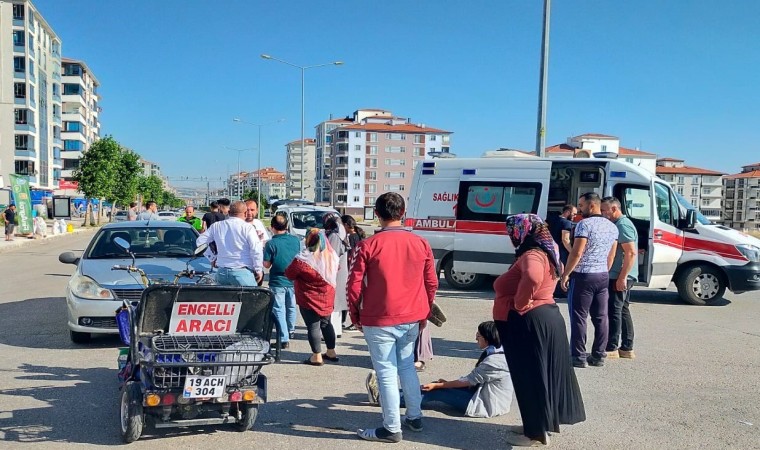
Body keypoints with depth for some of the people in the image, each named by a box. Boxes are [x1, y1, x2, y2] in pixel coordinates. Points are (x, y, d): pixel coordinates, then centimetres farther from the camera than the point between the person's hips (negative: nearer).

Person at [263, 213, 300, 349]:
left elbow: (266, 265, -11)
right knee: (291, 307, 21)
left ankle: (284, 339, -3)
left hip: (277, 282, -5)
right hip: (293, 280, 5)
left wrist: (264, 250, 2)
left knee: (279, 310, 1)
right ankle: (290, 331, 40)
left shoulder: (271, 243, -15)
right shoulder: (295, 240, -2)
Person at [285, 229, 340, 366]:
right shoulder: (332, 257, -1)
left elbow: (289, 274, -9)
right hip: (327, 298, 6)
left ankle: (317, 356, 6)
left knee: (313, 326, 3)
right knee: (326, 323, 19)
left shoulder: (303, 260, -21)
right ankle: (331, 352, 29)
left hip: (310, 299, -6)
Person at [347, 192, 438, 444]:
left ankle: (392, 429, 12)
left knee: (387, 373, 3)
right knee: (407, 366, 21)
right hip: (412, 319, 5)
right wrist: (424, 313, 18)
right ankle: (414, 417, 30)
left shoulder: (369, 245, -12)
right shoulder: (421, 244, 0)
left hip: (379, 320, -5)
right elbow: (432, 283, 6)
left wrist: (355, 315, 5)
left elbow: (354, 285, -9)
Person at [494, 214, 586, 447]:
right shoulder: (544, 252, 13)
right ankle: (545, 422, 29)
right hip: (546, 317, 10)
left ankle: (535, 432, 9)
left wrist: (519, 303, -27)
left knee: (531, 377, -1)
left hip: (529, 323, -10)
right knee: (541, 374, 17)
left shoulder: (532, 255, -20)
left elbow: (533, 278, -42)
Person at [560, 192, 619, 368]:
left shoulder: (584, 224, -13)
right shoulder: (612, 227, 11)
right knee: (601, 317, 10)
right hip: (603, 276, 8)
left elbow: (577, 252, -17)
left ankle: (579, 357, 0)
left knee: (579, 317, -2)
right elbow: (611, 256, 16)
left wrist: (565, 274, -11)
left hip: (583, 275, -7)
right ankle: (598, 356, 16)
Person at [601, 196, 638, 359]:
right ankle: (627, 348, 21)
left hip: (620, 277, -11)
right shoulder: (619, 224, 16)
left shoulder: (623, 225, -16)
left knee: (614, 311, -6)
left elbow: (631, 253, -23)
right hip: (621, 276, 11)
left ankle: (611, 348, -1)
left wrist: (622, 277, -25)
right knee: (623, 311, 14)